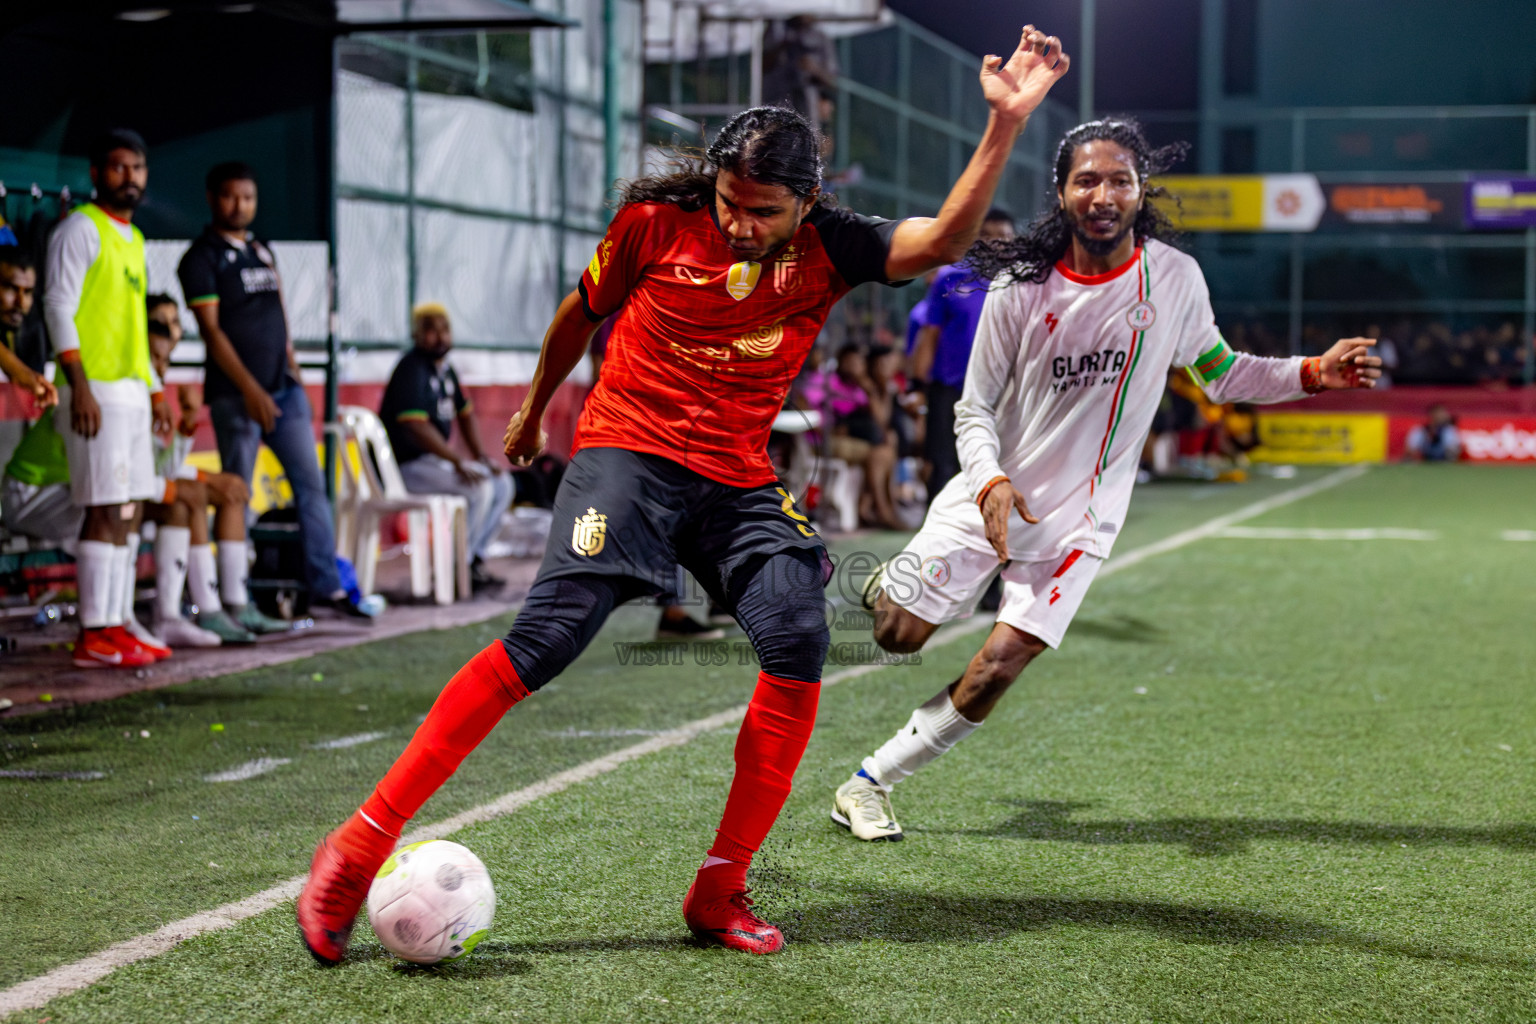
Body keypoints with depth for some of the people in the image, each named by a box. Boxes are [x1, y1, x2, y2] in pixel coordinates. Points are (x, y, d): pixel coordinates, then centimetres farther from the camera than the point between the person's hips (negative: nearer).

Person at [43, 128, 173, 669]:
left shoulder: (133, 238, 20)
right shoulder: (81, 228, -6)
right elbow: (59, 306, -13)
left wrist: (155, 389, 22)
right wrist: (79, 386, -20)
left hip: (133, 390, 9)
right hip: (97, 390, -9)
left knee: (129, 513, 9)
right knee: (106, 513, -11)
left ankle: (119, 620, 14)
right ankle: (95, 635, -10)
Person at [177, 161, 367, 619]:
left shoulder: (262, 251, 17)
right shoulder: (202, 258, -5)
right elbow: (211, 330, -12)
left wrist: (292, 368, 13)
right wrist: (251, 391, -18)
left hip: (284, 389, 7)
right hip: (237, 395, -7)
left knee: (311, 483, 3)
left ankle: (325, 585, 6)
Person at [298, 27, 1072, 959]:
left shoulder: (827, 251, -1)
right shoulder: (655, 223, -5)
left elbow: (945, 239, -15)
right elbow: (582, 312, 13)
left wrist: (1007, 122, -24)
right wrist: (533, 410, 26)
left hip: (739, 481, 3)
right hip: (628, 452, -3)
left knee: (797, 640, -19)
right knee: (550, 635, -20)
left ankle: (719, 893, -7)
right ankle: (360, 847, -16)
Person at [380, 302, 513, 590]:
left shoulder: (445, 369, 13)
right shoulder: (412, 370, -17)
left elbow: (464, 413, 25)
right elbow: (416, 426, -27)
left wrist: (480, 456, 11)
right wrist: (458, 462, -27)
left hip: (433, 459, 10)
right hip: (406, 466, -10)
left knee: (503, 483, 7)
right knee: (479, 487, -26)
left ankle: (474, 559, 7)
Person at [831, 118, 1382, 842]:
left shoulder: (1174, 277, -7)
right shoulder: (1021, 289, -12)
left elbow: (1219, 372, 8)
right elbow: (974, 409, -5)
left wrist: (1313, 374, -7)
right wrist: (992, 482, -24)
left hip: (1079, 517, 0)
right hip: (991, 495, 0)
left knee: (999, 666, -12)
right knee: (899, 636, 4)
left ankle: (869, 783, 5)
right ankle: (889, 585, 43)